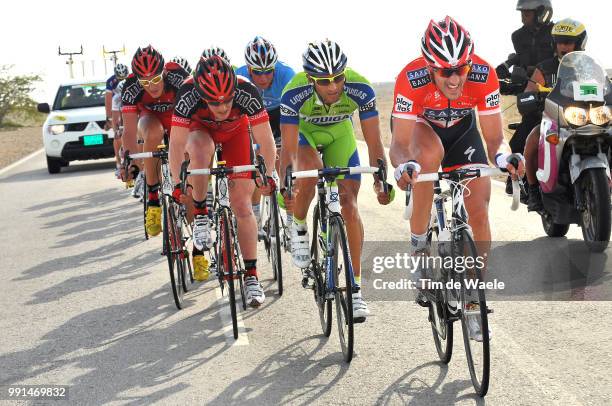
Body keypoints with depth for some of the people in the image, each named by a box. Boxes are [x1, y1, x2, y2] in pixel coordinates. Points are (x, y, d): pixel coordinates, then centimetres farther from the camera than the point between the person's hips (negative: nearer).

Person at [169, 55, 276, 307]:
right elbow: (176, 143, -31)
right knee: (201, 150, -38)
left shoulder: (246, 92, -38)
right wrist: (178, 182, -29)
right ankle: (200, 214, -16)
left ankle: (251, 276, 3)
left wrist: (268, 175, -27)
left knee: (242, 205, -6)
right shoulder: (188, 94, -38)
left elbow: (265, 139, -28)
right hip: (199, 128, 0)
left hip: (235, 130, 1)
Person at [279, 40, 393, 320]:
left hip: (339, 132, 1)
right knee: (311, 172, -34)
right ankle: (299, 226, -3)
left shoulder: (360, 89, -34)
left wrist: (381, 181, -37)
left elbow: (373, 142, -29)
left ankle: (355, 286, -3)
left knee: (349, 204, -10)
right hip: (303, 130, -1)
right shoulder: (294, 94, -37)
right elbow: (289, 148, -36)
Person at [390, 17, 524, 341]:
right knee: (431, 151, -38)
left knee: (479, 211, -10)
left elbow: (494, 137, -26)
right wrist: (403, 165, -56)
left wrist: (502, 156, -48)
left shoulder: (483, 75, -33)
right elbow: (399, 143, -34)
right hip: (418, 126, -2)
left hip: (461, 128, 2)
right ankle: (418, 247, -20)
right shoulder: (411, 80, -37)